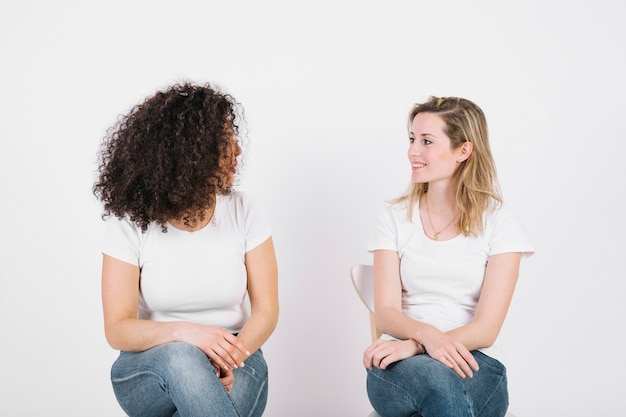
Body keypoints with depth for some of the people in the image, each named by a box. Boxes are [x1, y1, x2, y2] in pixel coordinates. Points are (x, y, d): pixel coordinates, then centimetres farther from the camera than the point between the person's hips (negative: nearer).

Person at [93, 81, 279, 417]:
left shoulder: (244, 212, -4)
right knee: (182, 357, -37)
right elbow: (117, 329, -11)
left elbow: (266, 309, -4)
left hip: (235, 364, 1)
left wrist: (231, 358, -24)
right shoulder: (130, 223, -9)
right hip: (149, 369, 0)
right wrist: (184, 332, -30)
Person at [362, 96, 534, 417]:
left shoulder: (500, 223, 1)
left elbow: (485, 329, -7)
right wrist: (427, 334, -24)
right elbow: (386, 313, -2)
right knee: (437, 382, -38)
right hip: (399, 362, 1)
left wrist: (412, 345, -21)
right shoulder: (395, 218, 8)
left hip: (473, 362, 0)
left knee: (439, 381, -38)